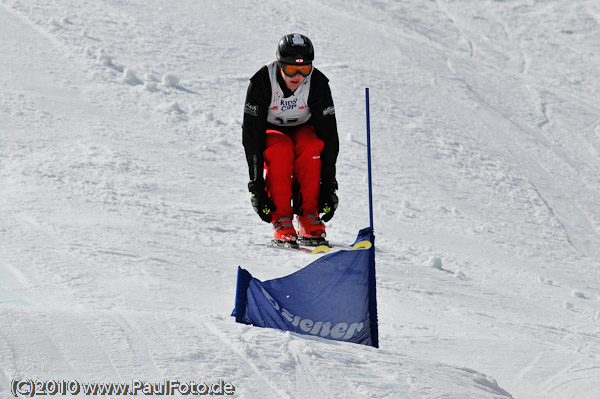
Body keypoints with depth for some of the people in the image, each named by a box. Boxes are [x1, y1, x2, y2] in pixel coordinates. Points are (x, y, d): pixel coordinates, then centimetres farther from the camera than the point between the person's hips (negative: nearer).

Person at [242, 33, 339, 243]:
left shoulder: (318, 83, -23)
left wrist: (328, 185, -25)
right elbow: (251, 136, -27)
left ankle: (309, 217, -26)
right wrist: (256, 186, -33)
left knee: (311, 147, -33)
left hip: (303, 130, 1)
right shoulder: (261, 83, -27)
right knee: (281, 150, -36)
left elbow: (329, 136, -20)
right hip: (270, 133, -1)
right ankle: (281, 219, -30)